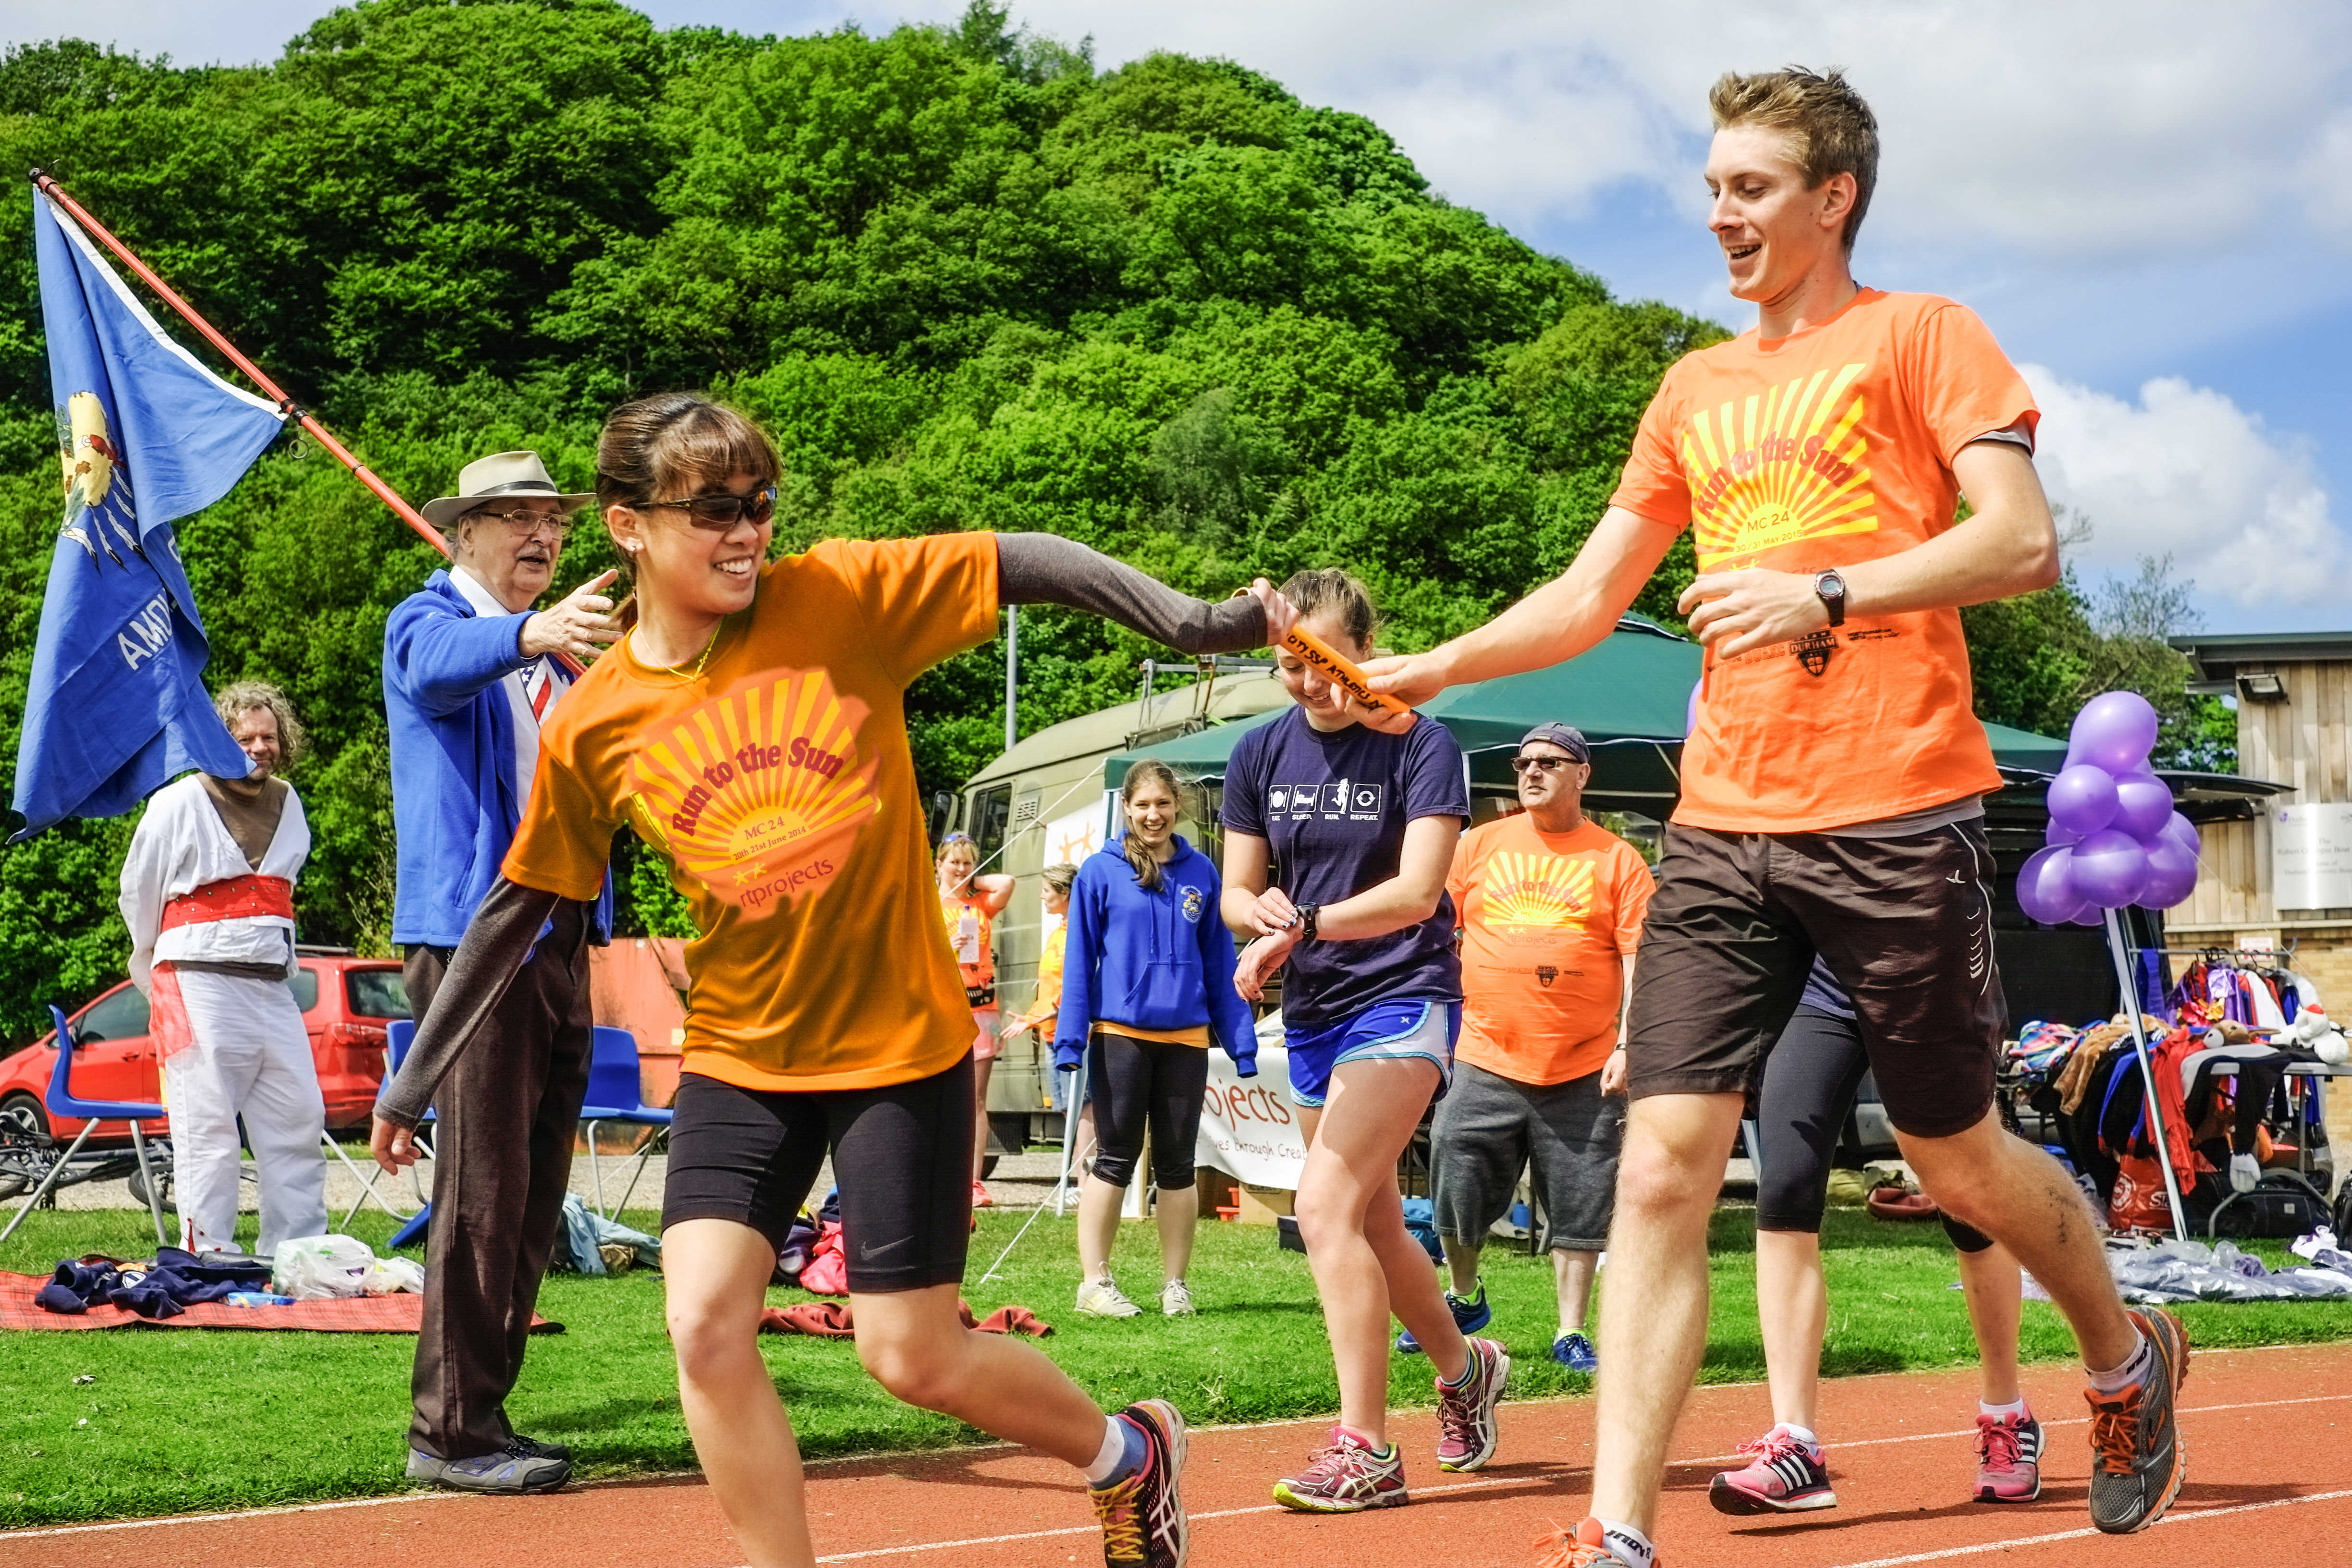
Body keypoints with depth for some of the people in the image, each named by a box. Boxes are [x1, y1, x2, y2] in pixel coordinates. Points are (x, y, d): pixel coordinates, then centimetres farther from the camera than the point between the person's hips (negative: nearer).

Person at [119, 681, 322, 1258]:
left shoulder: (289, 804, 14)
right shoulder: (176, 804, -2)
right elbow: (138, 897, 6)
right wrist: (163, 981, 15)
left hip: (272, 988, 6)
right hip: (199, 987, -6)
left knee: (298, 1121, 4)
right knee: (206, 1129, -7)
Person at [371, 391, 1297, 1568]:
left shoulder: (845, 596, -9)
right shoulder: (594, 726, -3)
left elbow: (1028, 566, -6)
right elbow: (521, 903, 8)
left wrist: (1195, 624, -16)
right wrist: (419, 1072, 12)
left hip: (903, 1043, -2)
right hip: (740, 1058, 2)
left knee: (914, 1359, 0)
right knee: (704, 1323, -15)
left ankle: (1130, 1454, 29)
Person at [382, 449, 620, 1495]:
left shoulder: (558, 657, 20)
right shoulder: (428, 622, -4)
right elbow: (439, 664, -28)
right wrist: (533, 633, -50)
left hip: (561, 938, 8)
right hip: (474, 929, -8)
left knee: (534, 1195, 11)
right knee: (483, 1191, -11)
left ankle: (480, 1414, 19)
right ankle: (451, 1429, -7)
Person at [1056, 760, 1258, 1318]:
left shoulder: (1200, 873, 5)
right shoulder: (1101, 872, -3)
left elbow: (1220, 962, 7)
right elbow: (1080, 961, -1)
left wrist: (1240, 1041, 5)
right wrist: (1070, 1039, -7)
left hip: (1185, 1037, 2)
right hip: (1119, 1034, -2)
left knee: (1176, 1164, 9)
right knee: (1116, 1159, 2)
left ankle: (1176, 1284, 17)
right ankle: (1095, 1282, 9)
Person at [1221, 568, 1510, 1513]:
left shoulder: (1420, 748, -10)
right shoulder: (1261, 756, 5)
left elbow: (1415, 892, -17)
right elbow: (1236, 892, 7)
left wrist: (1302, 925, -27)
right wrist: (1262, 913, -16)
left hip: (1402, 997, -7)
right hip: (1311, 1011, 7)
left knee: (1325, 1204, -20)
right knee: (1372, 1223, 15)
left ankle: (1365, 1451, -18)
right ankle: (1463, 1365, 41)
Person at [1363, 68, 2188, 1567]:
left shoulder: (1920, 335, 2)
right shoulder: (1696, 390, 19)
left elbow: (2023, 541, -10)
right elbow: (1588, 598, 20)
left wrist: (1828, 596, -20)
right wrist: (1429, 669, 7)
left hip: (1896, 815, -5)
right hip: (1722, 826, 5)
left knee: (1961, 1162, 8)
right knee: (1661, 1169, -8)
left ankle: (2129, 1359, 37)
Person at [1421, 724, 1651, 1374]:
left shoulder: (1617, 859, 3)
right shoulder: (1480, 845, 10)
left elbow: (1639, 959, -1)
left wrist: (1628, 1045, -10)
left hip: (1583, 1070, -2)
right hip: (1484, 1060, 2)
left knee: (1579, 1207, 2)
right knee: (1455, 1195, 3)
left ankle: (1571, 1333, 13)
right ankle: (1465, 1298, 28)